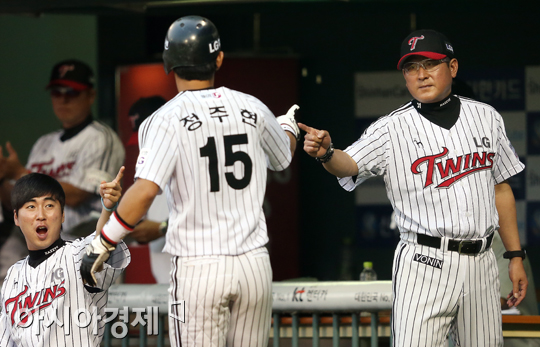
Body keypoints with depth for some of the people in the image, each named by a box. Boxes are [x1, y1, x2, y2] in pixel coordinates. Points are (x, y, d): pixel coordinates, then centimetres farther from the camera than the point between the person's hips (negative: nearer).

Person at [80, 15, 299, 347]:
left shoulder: (166, 120, -9)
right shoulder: (252, 109, 4)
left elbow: (145, 191, -21)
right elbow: (283, 158, 24)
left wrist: (103, 244, -13)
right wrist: (288, 125, 47)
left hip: (198, 267, -4)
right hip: (255, 264, 4)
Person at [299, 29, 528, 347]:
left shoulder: (486, 117, 9)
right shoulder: (392, 129, -3)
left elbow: (501, 189, 15)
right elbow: (350, 164, -19)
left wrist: (516, 257, 12)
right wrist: (326, 154, -43)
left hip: (481, 262, 4)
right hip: (424, 263, -4)